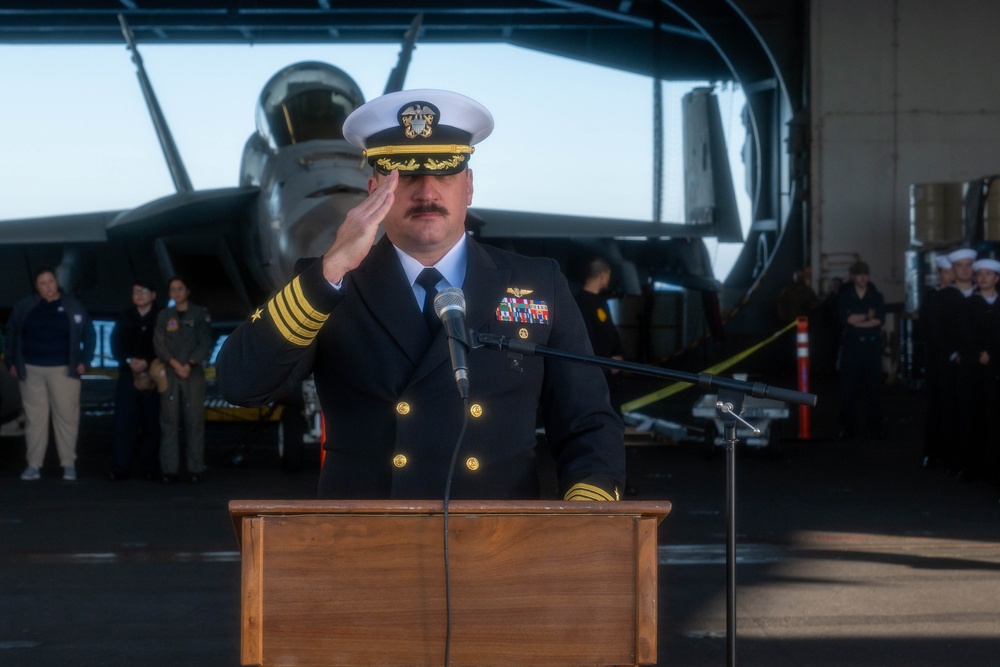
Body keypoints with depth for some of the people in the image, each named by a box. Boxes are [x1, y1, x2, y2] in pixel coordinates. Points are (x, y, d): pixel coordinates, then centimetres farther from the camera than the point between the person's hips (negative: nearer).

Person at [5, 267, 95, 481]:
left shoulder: (73, 306, 4)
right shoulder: (24, 307, 6)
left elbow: (89, 334, 8)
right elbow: (12, 334, 12)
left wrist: (84, 361, 0)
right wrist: (11, 362, 6)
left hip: (63, 370, -1)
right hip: (31, 370, 1)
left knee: (66, 416, -4)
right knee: (34, 417, 1)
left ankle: (69, 464, 1)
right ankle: (34, 465, 3)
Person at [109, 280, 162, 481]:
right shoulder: (125, 318, 13)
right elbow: (116, 344, 9)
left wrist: (147, 362, -15)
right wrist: (129, 361, -8)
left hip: (152, 376, -2)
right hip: (128, 374, 2)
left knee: (151, 424, -1)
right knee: (124, 422, -4)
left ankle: (150, 468, 4)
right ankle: (121, 468, -3)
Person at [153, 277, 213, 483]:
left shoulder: (200, 314, 7)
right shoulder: (164, 315, 12)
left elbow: (205, 344, 1)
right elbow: (159, 344, 4)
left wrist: (189, 364, -12)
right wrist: (175, 364, -10)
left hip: (193, 373, -1)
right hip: (169, 373, 2)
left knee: (194, 420, -4)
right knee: (169, 421, -3)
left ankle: (195, 468, -4)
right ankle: (169, 469, -4)